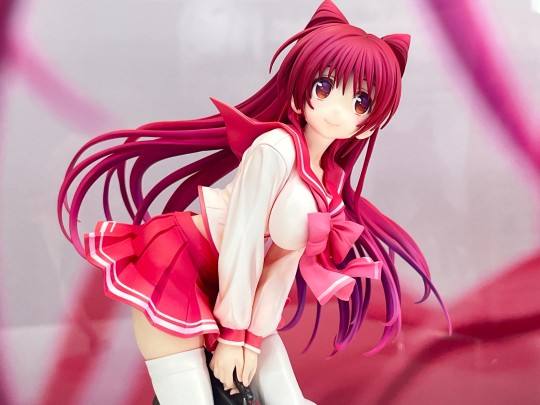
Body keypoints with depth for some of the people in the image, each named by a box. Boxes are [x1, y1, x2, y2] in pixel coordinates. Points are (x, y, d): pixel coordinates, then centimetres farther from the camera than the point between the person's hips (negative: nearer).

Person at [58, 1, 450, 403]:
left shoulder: (329, 181, 2)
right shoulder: (277, 148, -23)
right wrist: (233, 332, -14)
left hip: (224, 284, 8)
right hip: (175, 268, -8)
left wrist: (253, 335, 0)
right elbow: (242, 241, -21)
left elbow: (285, 259, 2)